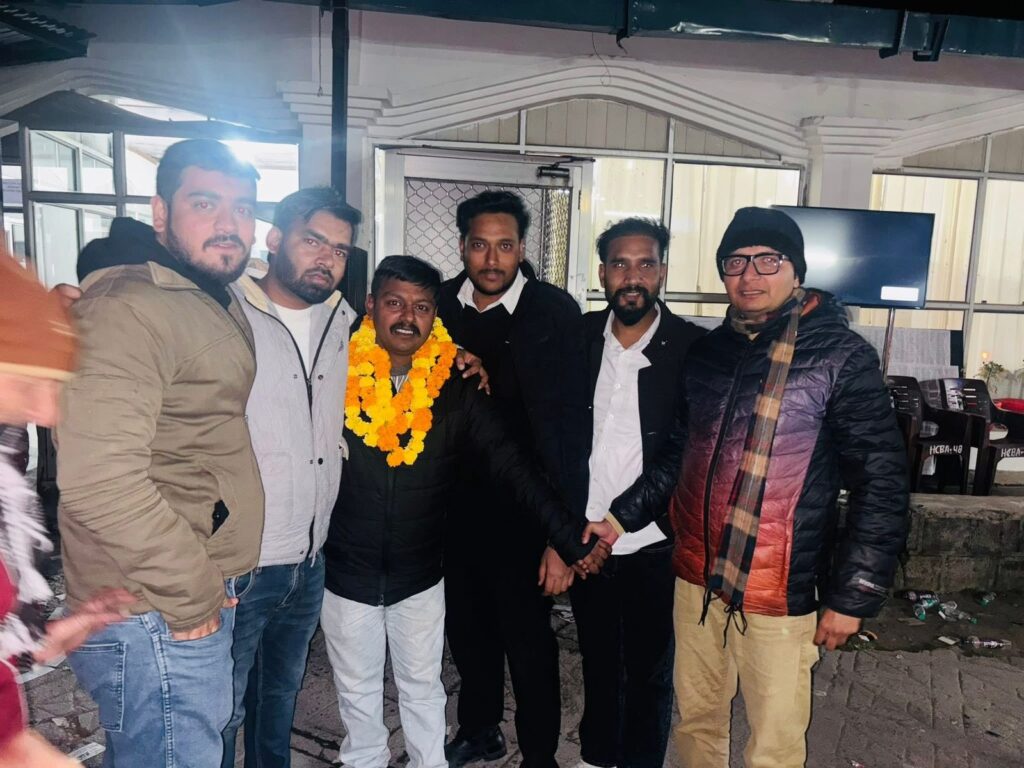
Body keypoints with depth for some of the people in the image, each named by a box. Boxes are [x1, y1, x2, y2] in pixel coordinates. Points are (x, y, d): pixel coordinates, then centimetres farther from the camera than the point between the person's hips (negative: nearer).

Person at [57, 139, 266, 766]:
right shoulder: (129, 308, -19)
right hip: (157, 620, -9)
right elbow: (99, 480, -29)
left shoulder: (221, 305, 12)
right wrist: (190, 596, -18)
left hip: (202, 601, 9)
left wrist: (210, 583, 14)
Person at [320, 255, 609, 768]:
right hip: (345, 573, 0)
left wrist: (570, 537, -19)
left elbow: (510, 466, -12)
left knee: (423, 690, 20)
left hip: (420, 575, 0)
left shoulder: (454, 388, -10)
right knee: (357, 693, 21)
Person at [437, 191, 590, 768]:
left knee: (528, 639, 8)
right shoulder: (442, 304, -1)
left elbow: (567, 427, -18)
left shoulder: (555, 313, -14)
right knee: (466, 625, 21)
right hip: (456, 500, 5)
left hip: (522, 507, -4)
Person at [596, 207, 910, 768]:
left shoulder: (841, 357, -9)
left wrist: (851, 596, -10)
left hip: (779, 595, -4)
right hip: (696, 578, 5)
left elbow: (881, 484, -9)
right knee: (695, 722, 19)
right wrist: (619, 518, 6)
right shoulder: (707, 352, 6)